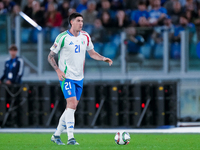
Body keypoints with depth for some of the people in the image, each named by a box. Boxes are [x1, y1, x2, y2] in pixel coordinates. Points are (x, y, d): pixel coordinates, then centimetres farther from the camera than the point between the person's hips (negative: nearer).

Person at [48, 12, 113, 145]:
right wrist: (58, 70, -17)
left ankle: (56, 135, 20)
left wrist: (103, 58, 1)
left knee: (72, 107, 8)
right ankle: (71, 138, -19)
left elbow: (92, 53, 19)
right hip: (67, 77, -6)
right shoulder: (63, 37, -9)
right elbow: (50, 56, -4)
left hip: (79, 78, 6)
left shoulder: (85, 37, 7)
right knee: (72, 104, -19)